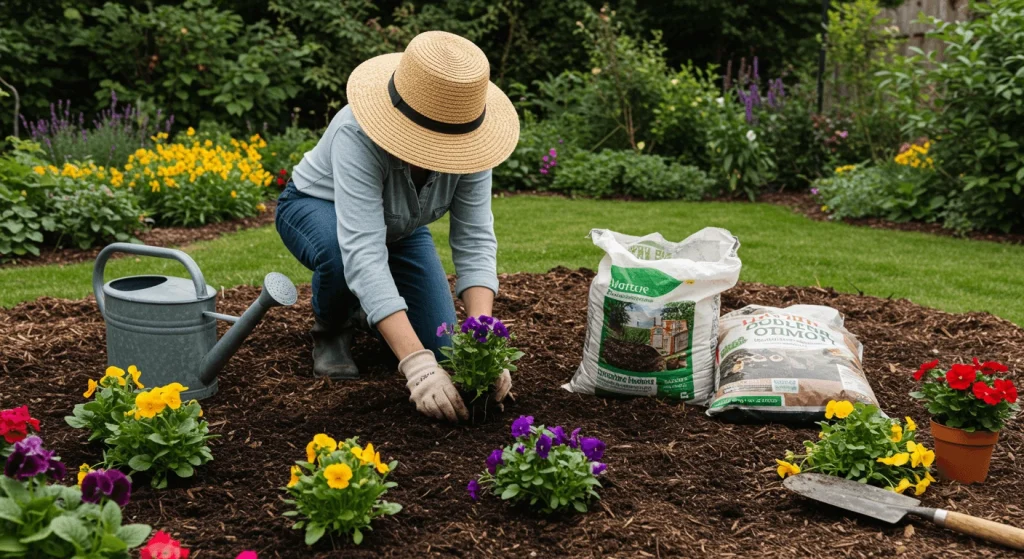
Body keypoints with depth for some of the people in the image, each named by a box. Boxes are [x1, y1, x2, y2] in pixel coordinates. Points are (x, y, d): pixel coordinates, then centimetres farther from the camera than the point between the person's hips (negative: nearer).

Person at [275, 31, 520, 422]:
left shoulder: (466, 137, -28)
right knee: (340, 253, -40)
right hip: (317, 208, -4)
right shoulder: (358, 134, -41)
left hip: (399, 228, 4)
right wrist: (416, 363, -56)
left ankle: (367, 309, 22)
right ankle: (331, 330, -5)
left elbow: (474, 241, -27)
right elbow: (363, 253, -49)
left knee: (438, 345, -10)